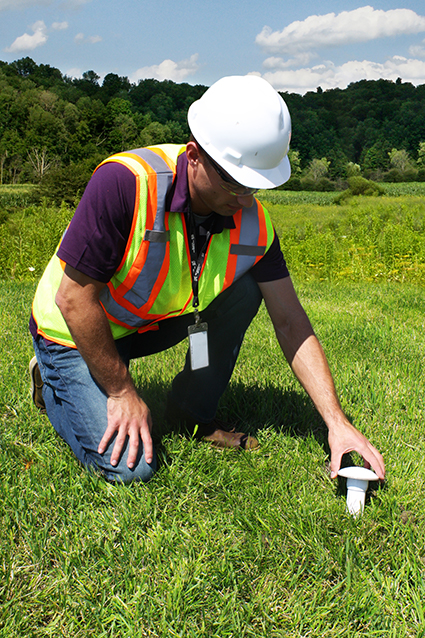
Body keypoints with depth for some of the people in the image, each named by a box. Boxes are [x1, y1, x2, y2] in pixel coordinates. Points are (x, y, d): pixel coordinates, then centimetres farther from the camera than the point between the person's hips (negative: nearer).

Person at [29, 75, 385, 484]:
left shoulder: (253, 223, -16)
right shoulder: (125, 182, -33)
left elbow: (291, 323, -10)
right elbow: (74, 297, -28)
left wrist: (336, 423, -15)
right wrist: (122, 392, -19)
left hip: (155, 322, 5)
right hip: (74, 331, -5)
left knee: (243, 289, -15)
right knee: (129, 466, -17)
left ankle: (192, 413, 3)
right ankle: (53, 381, 11)